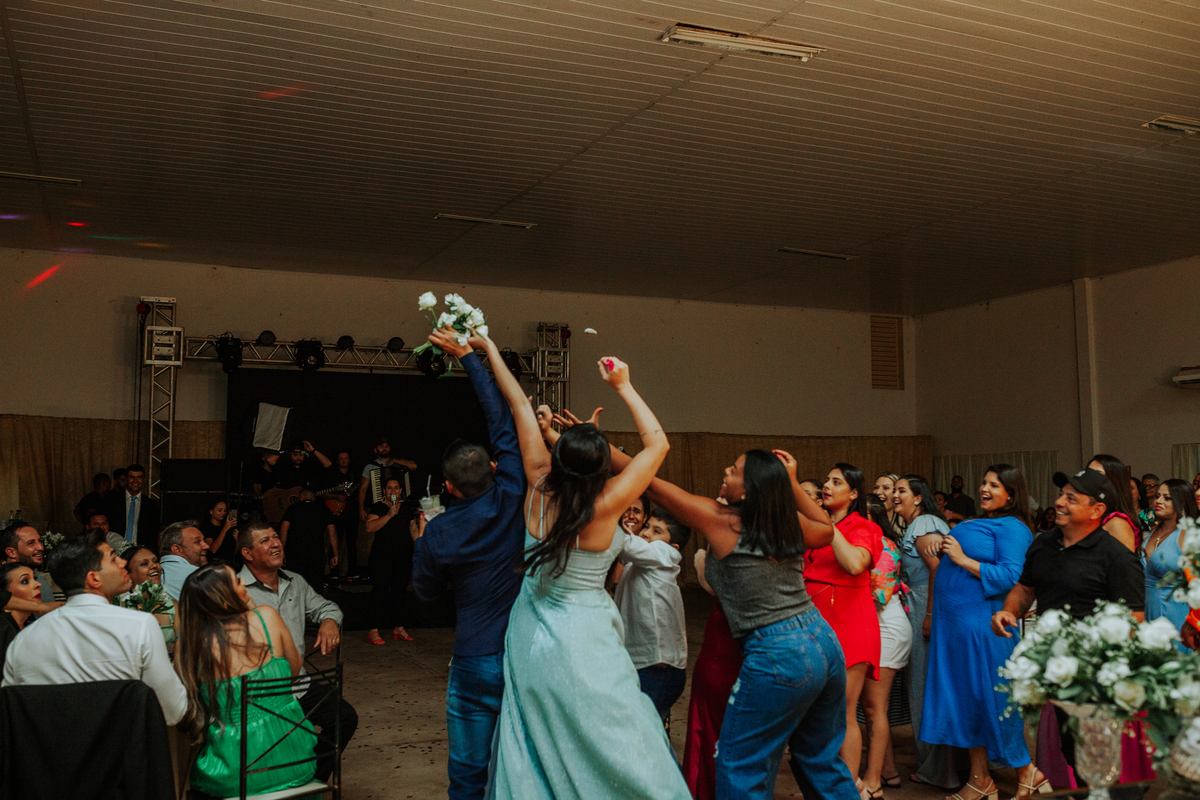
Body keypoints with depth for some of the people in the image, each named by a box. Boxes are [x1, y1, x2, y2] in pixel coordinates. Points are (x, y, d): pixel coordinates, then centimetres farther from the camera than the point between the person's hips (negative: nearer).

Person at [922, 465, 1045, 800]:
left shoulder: (1011, 527, -9)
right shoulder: (973, 524, 17)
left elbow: (1009, 576, -19)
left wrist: (963, 559, -17)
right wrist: (945, 548, 5)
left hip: (983, 625, -8)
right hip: (954, 623, 9)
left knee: (989, 697, -1)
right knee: (966, 698, 11)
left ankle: (1026, 771, 18)